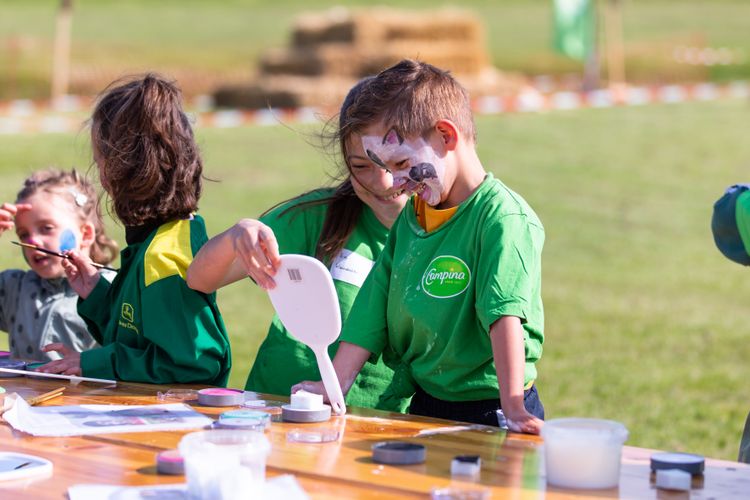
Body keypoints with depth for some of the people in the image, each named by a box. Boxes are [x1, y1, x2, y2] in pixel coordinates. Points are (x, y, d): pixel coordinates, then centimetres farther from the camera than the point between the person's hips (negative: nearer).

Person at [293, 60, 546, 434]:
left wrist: (513, 407, -30)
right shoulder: (410, 217, 14)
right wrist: (334, 386, 7)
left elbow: (505, 315, -22)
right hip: (422, 407, 6)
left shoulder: (503, 218, -12)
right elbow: (372, 308, 13)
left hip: (486, 411, -6)